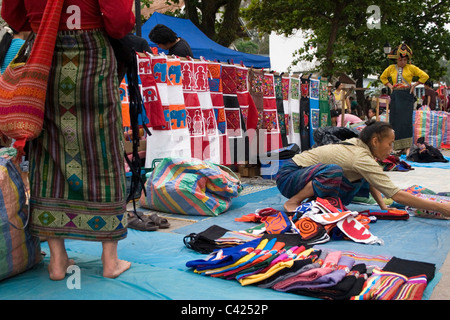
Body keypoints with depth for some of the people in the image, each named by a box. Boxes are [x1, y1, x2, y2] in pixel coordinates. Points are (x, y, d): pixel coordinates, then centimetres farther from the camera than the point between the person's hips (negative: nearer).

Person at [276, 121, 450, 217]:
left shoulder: (356, 144, 0)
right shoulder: (362, 158, -24)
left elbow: (371, 183, 9)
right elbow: (397, 195, -26)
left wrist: (383, 206, -4)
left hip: (303, 172, 8)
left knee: (360, 180, 0)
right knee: (334, 171, -35)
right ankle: (293, 202, -19)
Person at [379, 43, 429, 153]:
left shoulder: (411, 68, 2)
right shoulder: (391, 68, 9)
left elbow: (425, 76, 4)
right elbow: (383, 77, 26)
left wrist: (414, 85, -1)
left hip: (407, 96, -3)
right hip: (396, 96, 3)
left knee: (406, 120, -10)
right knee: (394, 120, 0)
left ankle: (406, 147, -9)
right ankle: (395, 146, 6)